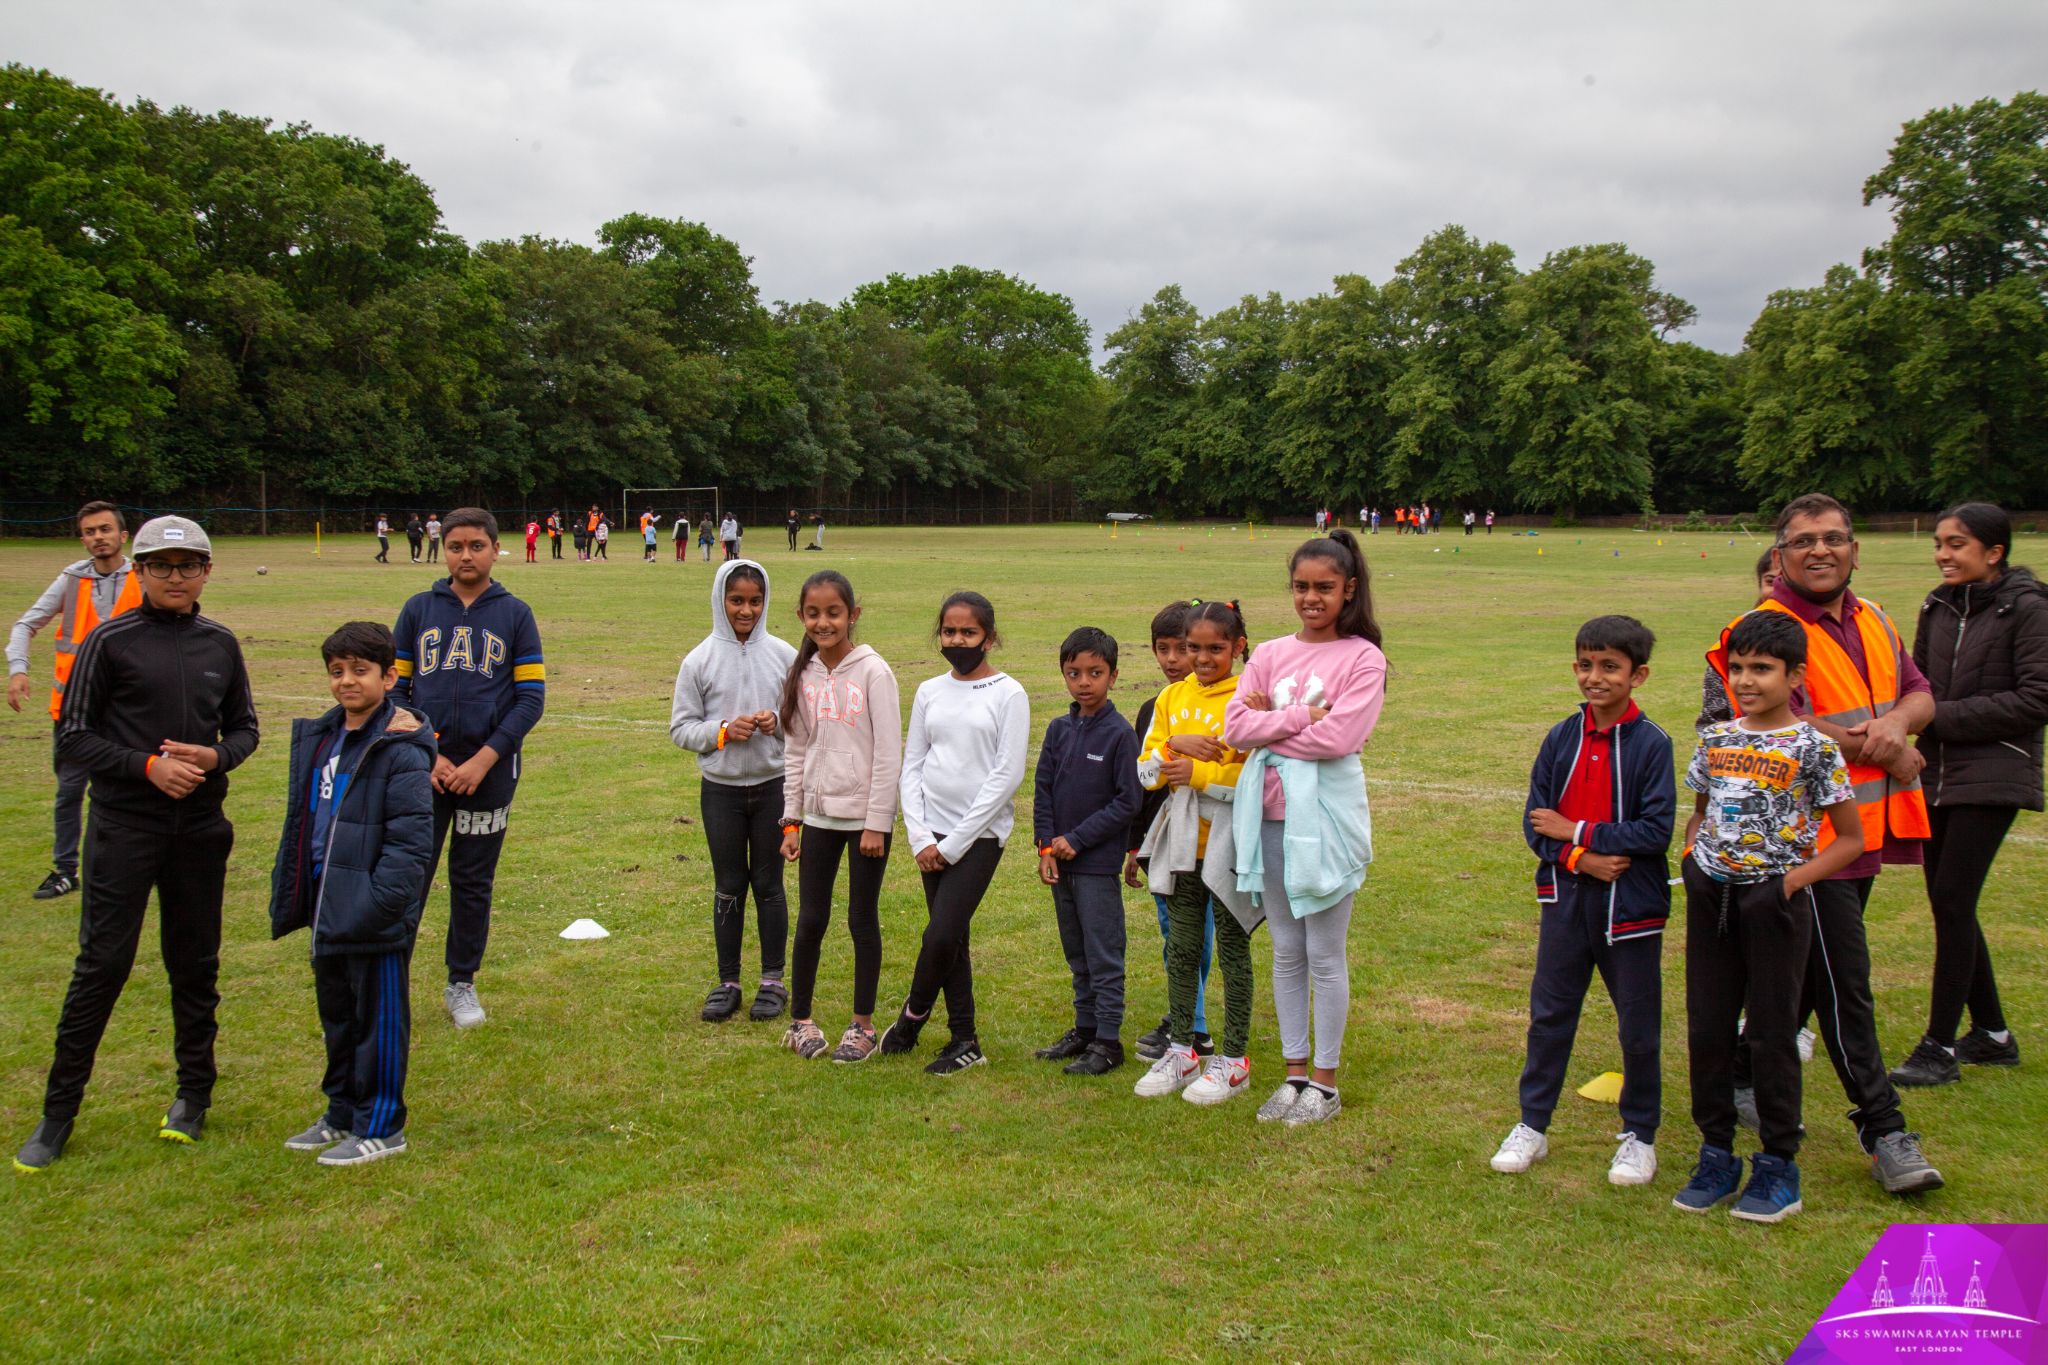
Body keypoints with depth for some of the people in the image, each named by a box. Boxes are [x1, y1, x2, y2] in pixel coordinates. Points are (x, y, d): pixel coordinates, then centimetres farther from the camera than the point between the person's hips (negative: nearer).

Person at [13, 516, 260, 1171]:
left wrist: (215, 757, -7)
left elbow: (244, 726, 14)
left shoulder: (220, 644, 7)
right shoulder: (111, 641, -4)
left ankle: (194, 1093, 26)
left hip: (200, 823, 3)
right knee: (102, 963, -2)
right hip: (124, 824, -3)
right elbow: (72, 736, -4)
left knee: (196, 962, 11)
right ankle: (58, 1112, 10)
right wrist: (147, 765, -16)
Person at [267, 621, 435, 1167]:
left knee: (379, 1019, 4)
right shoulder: (318, 738, 10)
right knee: (337, 1014, 20)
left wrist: (376, 905, -25)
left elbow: (411, 841, -19)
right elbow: (302, 824, 18)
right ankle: (343, 1114, 35)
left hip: (375, 912, -8)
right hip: (328, 905, 8)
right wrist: (290, 895, 14)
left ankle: (381, 1128, 16)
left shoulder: (401, 751, -16)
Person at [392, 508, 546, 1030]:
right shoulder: (418, 609, 6)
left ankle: (462, 983, 24)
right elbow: (395, 689, 5)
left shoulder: (515, 614, 2)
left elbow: (531, 697, -2)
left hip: (489, 772, 0)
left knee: (473, 883, 10)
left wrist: (483, 760, -11)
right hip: (422, 771, 1)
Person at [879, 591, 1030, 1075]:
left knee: (943, 934, -13)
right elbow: (911, 766, 9)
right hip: (934, 834, 5)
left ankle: (913, 1013, 14)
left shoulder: (1008, 694, -6)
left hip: (981, 833, -4)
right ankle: (964, 1040, 21)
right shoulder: (930, 692, 8)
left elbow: (1009, 774, -11)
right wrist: (920, 837, -4)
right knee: (950, 938, 9)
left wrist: (955, 842, -12)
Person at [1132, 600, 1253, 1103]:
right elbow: (1145, 771, 3)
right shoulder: (1172, 699, 8)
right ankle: (1181, 1051, 24)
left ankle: (1234, 1059, 15)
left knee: (1232, 948, 5)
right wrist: (1176, 745, -15)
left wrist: (1198, 773, -19)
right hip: (1182, 840, 5)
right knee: (1181, 947, 12)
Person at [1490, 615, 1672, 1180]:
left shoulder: (1651, 744, -10)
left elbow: (1656, 830, -15)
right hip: (1566, 898, 3)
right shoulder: (1561, 738, 2)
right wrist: (1580, 858, -16)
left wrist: (1577, 831, -15)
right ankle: (1532, 1125, 24)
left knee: (1638, 1025, 9)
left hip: (1631, 904, -3)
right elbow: (1534, 822, 0)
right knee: (1548, 1015, 11)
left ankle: (1640, 1136, 26)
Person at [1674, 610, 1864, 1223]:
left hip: (1774, 902, -5)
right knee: (1707, 1029, 8)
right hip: (1711, 899, 5)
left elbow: (1850, 839, -4)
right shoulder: (1715, 740, 6)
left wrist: (1794, 879, -14)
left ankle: (1778, 1166, 17)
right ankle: (1716, 1155, 22)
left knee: (1772, 1034, 4)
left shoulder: (1811, 747, -8)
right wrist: (1693, 856, 2)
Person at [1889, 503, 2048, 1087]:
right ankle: (1991, 1033, 25)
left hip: (1993, 777, -7)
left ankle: (1939, 1048, -1)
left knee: (1952, 902, -9)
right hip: (1938, 774, 7)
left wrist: (1943, 716, -14)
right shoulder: (1938, 607, 11)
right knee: (1947, 902, 10)